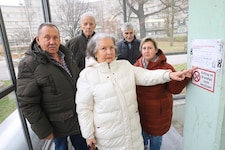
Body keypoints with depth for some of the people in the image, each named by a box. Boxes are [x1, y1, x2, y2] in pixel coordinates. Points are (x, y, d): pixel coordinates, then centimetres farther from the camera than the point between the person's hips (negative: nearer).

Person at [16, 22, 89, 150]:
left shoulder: (66, 57, 2)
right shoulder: (29, 64, -17)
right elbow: (27, 102, -17)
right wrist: (43, 130, -14)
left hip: (78, 118, 6)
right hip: (57, 124, -5)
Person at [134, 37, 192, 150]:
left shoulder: (166, 67, -15)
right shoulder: (137, 66, -4)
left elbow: (174, 89, -17)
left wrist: (185, 77, -31)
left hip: (158, 111, -3)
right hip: (141, 109, 3)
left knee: (156, 135, 16)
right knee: (143, 132, 24)